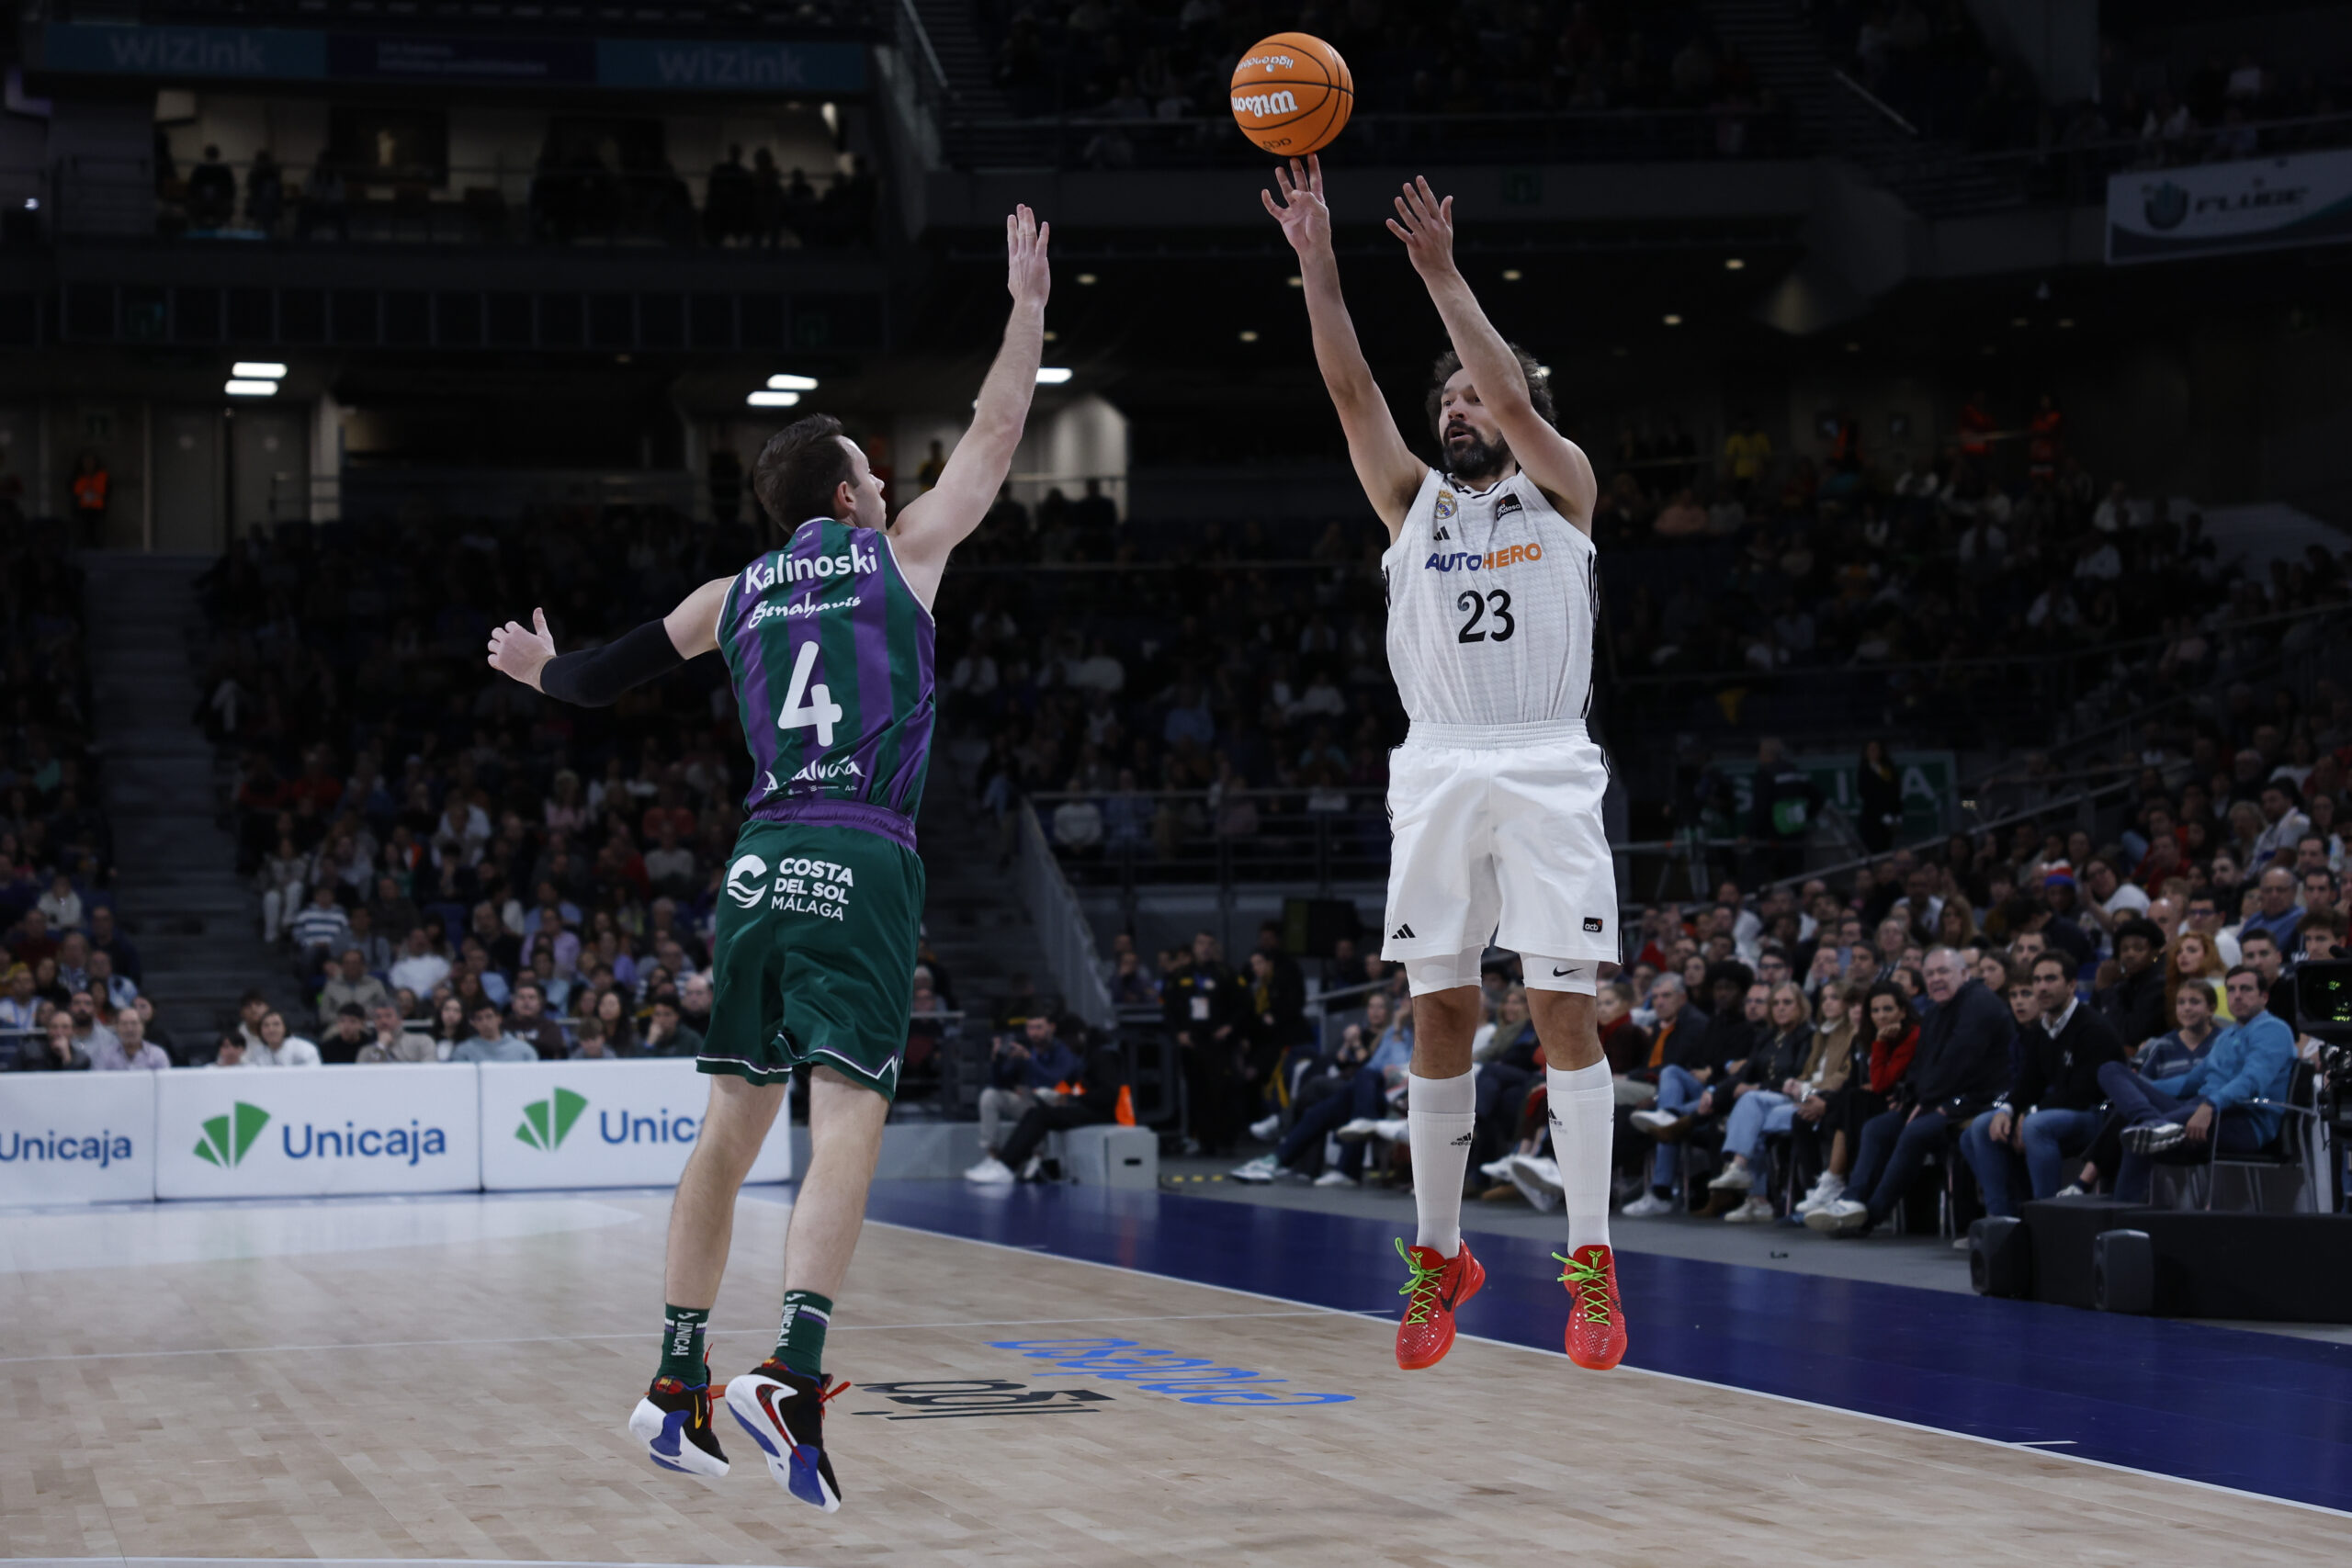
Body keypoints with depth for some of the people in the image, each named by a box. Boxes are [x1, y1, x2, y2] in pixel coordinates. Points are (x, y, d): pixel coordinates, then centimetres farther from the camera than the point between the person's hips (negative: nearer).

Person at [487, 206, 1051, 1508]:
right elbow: (993, 437, 14)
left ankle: (677, 1383, 14)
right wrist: (1028, 303, 23)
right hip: (862, 861, -5)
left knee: (733, 1120, 11)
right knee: (848, 1117, -11)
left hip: (760, 861, 5)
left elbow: (605, 679, 24)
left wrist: (543, 671, 46)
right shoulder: (898, 552, 7)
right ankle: (793, 1371, -27)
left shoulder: (736, 593, 17)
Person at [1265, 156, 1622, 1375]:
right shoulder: (1413, 503, 16)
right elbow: (1350, 389, 3)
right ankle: (1438, 1254, 11)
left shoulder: (1561, 494, 9)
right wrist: (1315, 256, -7)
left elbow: (1516, 400, -10)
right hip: (1439, 772, 3)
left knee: (1564, 1009, -6)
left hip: (1547, 771, -3)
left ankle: (1591, 1259, -2)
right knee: (1439, 1016, 2)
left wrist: (1442, 274, -12)